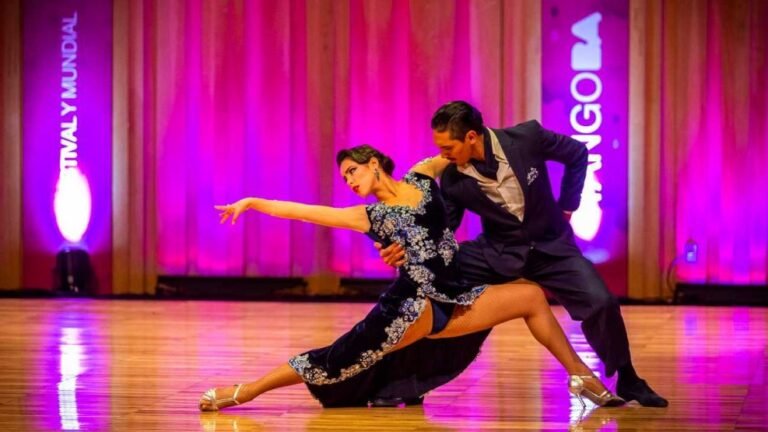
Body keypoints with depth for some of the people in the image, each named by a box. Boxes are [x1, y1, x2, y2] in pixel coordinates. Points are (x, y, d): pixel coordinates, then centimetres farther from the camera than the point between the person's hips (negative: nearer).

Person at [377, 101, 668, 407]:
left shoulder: (527, 137, -22)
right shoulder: (453, 178, -16)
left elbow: (577, 154, -4)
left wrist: (567, 206, -1)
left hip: (550, 246, -1)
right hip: (497, 253, 1)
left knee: (600, 302, -20)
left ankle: (628, 382, 5)